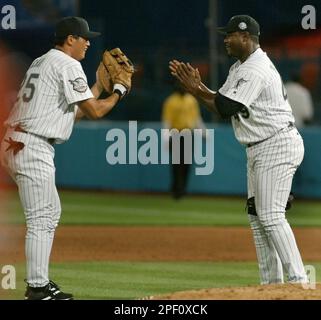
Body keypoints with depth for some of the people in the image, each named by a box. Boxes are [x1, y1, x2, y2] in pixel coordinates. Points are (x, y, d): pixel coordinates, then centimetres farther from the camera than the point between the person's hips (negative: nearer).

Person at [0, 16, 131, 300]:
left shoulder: (42, 62, 22)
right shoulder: (67, 65, -8)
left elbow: (74, 111, 24)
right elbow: (94, 111, -10)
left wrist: (100, 84, 24)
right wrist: (119, 91, 7)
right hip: (33, 148, -10)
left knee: (51, 213, 19)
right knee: (41, 219, -8)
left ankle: (39, 280, 21)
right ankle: (38, 288, -7)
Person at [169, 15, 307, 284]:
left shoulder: (256, 70, -19)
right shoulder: (240, 68, 15)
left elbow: (226, 108, -22)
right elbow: (221, 103, 14)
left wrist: (196, 89, -11)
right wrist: (197, 85, 2)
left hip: (278, 144, -11)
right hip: (258, 149, 11)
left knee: (271, 216, -15)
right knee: (257, 215, 10)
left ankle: (299, 281, -15)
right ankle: (271, 284, 14)